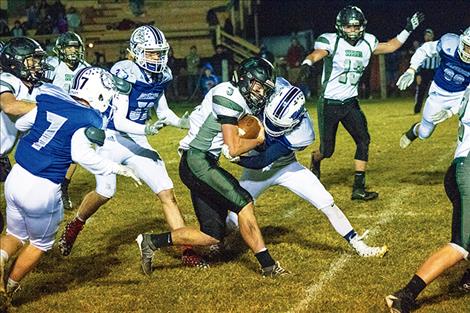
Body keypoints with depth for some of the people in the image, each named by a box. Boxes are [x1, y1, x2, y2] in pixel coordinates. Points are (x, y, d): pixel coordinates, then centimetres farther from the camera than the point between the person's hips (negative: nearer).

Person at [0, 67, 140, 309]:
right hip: (42, 190, -5)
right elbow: (81, 155, -27)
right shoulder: (87, 120, -13)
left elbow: (20, 125, 18)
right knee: (40, 244, 22)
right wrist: (119, 169, -19)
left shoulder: (49, 101, 5)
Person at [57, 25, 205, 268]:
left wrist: (181, 122, -2)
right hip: (112, 138, -5)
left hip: (138, 142, 5)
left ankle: (187, 251, 1)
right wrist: (147, 129, -37)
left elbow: (163, 111, 17)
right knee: (105, 192, -15)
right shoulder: (125, 73, -19)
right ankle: (74, 226, 18)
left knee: (166, 192, -3)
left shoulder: (161, 76, 2)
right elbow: (118, 120, -22)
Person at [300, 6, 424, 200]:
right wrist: (307, 64, -56)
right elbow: (316, 54, -33)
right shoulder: (332, 41, -15)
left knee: (363, 140, -9)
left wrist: (408, 30, 10)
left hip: (350, 103, 5)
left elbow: (390, 46, 18)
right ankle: (315, 159, 39)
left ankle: (359, 188, -2)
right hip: (329, 104, -5)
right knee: (327, 151, 1)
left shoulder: (367, 43, 2)